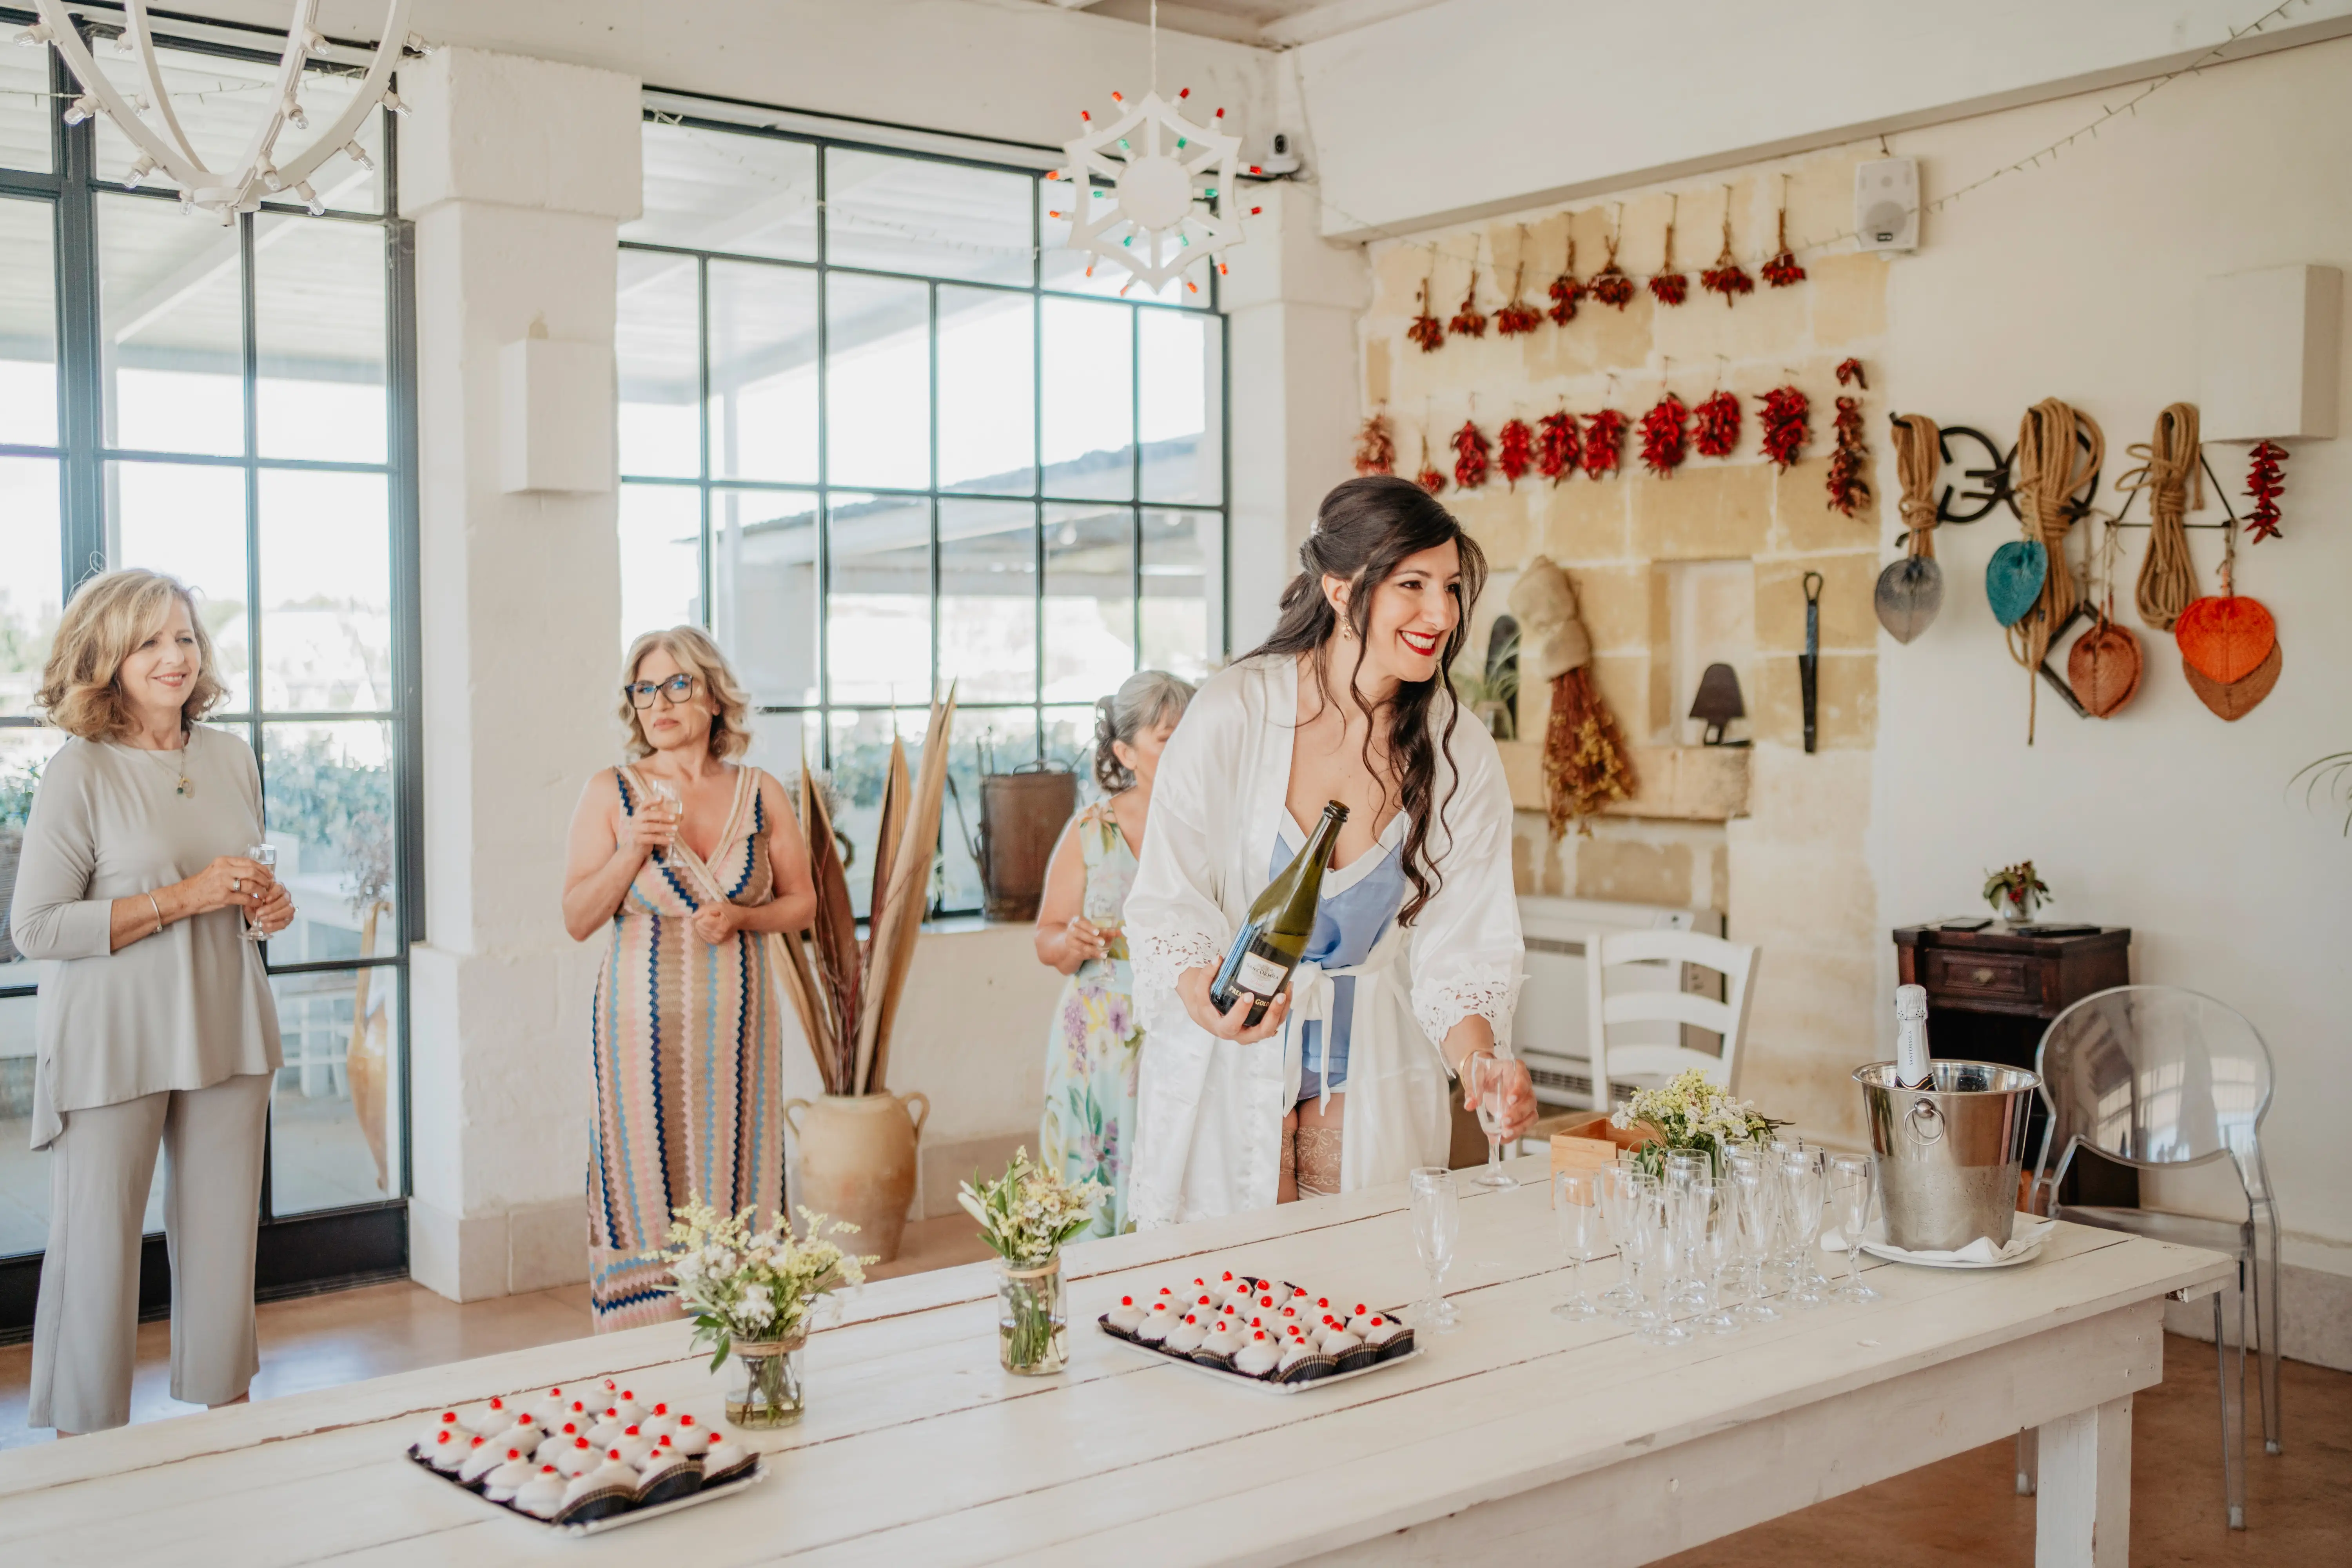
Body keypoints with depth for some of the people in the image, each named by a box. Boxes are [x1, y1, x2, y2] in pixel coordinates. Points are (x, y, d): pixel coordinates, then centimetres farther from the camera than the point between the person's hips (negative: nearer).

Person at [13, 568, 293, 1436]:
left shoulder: (232, 757, 9)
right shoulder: (79, 771, -8)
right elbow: (36, 928, -13)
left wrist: (269, 905, 0)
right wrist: (182, 898, -18)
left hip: (225, 1031, 5)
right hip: (113, 1043, -5)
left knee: (225, 1236, 10)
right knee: (100, 1242, 1)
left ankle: (223, 1408, 24)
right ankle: (86, 1440, 15)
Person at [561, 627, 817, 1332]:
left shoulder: (761, 795, 5)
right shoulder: (610, 793, 0)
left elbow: (802, 902, 11)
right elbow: (578, 921, -2)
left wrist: (741, 917, -8)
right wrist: (630, 851, -17)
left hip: (738, 1025, 2)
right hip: (643, 1027, -2)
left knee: (734, 1195, 4)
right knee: (647, 1200, -1)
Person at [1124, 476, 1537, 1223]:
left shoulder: (1461, 756, -5)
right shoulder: (1232, 716, -14)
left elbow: (1461, 946, -7)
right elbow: (1166, 901, -10)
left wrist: (1480, 1063, -25)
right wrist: (1205, 997, -31)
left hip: (1374, 1077, 2)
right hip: (1226, 1079, -2)